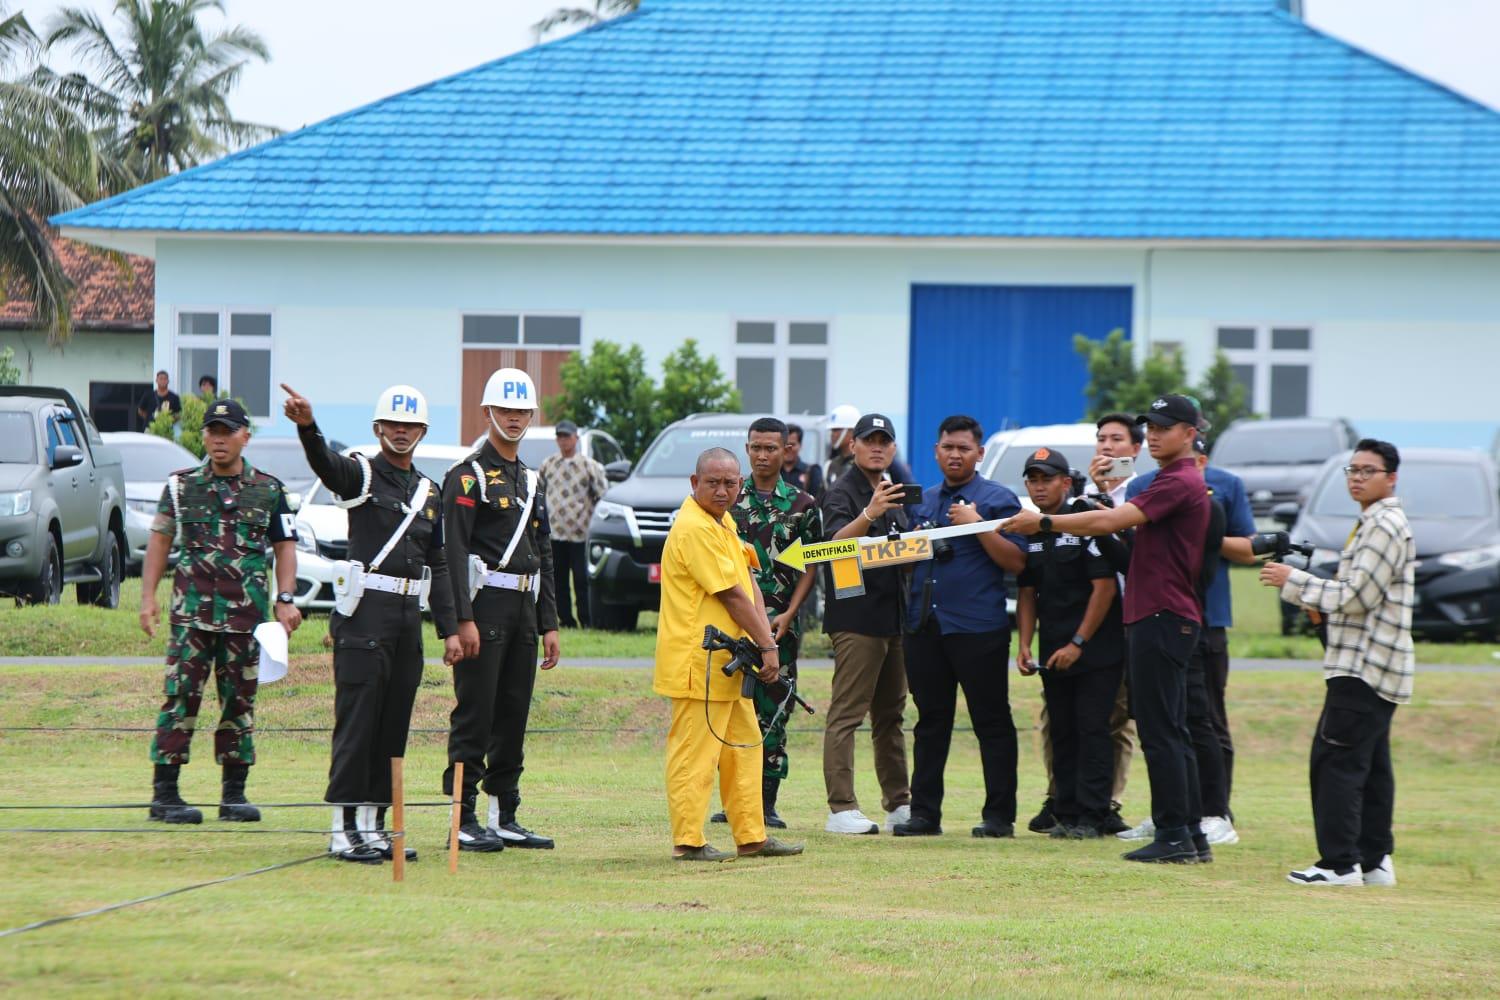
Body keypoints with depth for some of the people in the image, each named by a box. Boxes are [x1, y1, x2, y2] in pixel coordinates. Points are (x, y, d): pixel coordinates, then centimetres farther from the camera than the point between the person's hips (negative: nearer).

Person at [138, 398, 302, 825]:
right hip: (191, 609, -1)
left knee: (240, 701, 5)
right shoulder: (182, 485, 8)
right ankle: (164, 793, -4)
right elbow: (160, 539, 11)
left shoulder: (268, 490, 9)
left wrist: (285, 599, -1)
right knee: (182, 697, -6)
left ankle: (234, 793, 11)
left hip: (246, 613, 1)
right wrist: (148, 596, 3)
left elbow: (285, 547, 10)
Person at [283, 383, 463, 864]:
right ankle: (344, 830, -7)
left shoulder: (430, 492, 17)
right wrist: (307, 427, -46)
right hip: (365, 610, -6)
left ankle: (373, 826, 14)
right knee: (357, 721, -8)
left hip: (409, 616, 6)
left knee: (394, 725, 8)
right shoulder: (361, 474, -1)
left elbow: (438, 566, 17)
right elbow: (325, 463, -24)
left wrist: (448, 629, 10)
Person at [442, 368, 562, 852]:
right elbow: (454, 551, -13)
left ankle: (504, 818, 14)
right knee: (475, 716, -8)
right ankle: (463, 821, -7)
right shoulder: (469, 476, -5)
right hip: (485, 604, -8)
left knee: (514, 717, 9)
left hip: (524, 609, 8)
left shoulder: (533, 481, 19)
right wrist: (464, 619, -20)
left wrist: (549, 625, 15)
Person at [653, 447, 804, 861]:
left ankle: (751, 837, 21)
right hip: (699, 661, -11)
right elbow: (732, 595, -17)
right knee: (695, 751, -7)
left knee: (743, 746, 15)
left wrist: (764, 637, -4)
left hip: (728, 662, 11)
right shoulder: (694, 529, -17)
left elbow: (748, 583, 10)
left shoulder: (723, 522, 15)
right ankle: (688, 842, -4)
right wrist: (765, 645, -12)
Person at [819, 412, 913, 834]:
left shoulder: (893, 494, 20)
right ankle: (841, 808, -13)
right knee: (846, 715, -10)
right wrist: (869, 514, -40)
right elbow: (836, 542, -23)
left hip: (894, 617, 8)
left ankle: (899, 803, 16)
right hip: (856, 618, -8)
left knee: (890, 714, 12)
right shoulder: (841, 494, -6)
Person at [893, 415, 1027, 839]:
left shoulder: (997, 499, 0)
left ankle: (999, 816, 1)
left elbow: (1016, 562, -8)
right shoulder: (922, 501, 18)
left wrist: (977, 525, -17)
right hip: (924, 625, 6)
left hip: (978, 627, -6)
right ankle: (924, 813, 12)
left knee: (991, 721, -2)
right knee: (930, 721, 8)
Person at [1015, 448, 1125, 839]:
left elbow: (1105, 587, -13)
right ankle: (1066, 814, 12)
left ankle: (1092, 817, -8)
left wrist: (1077, 644, -14)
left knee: (1092, 729, -8)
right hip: (1053, 655, 6)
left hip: (1096, 650, -6)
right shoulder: (1029, 532, 11)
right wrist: (1024, 644, 4)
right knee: (1062, 733, 8)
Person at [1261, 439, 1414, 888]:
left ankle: (1340, 863, -14)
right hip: (1374, 666, 11)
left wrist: (1293, 581, -14)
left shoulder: (1385, 527, -14)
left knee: (1336, 761, -12)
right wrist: (1316, 596, 12)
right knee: (1370, 766, 12)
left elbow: (1357, 597, -19)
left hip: (1362, 667, -11)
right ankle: (1374, 860, 15)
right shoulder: (1375, 523, 20)